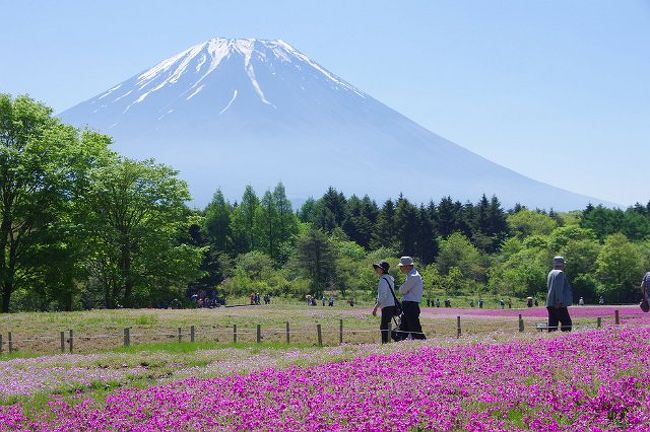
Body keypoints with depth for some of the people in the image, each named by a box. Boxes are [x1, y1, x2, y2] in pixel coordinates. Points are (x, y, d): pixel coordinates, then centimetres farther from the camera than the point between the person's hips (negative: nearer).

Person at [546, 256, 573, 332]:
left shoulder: (551, 273, 19)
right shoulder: (560, 273, -10)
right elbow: (559, 288, -18)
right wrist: (558, 301, -22)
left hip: (551, 303, 9)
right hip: (559, 304, -9)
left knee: (553, 323, 5)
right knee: (567, 323, -7)